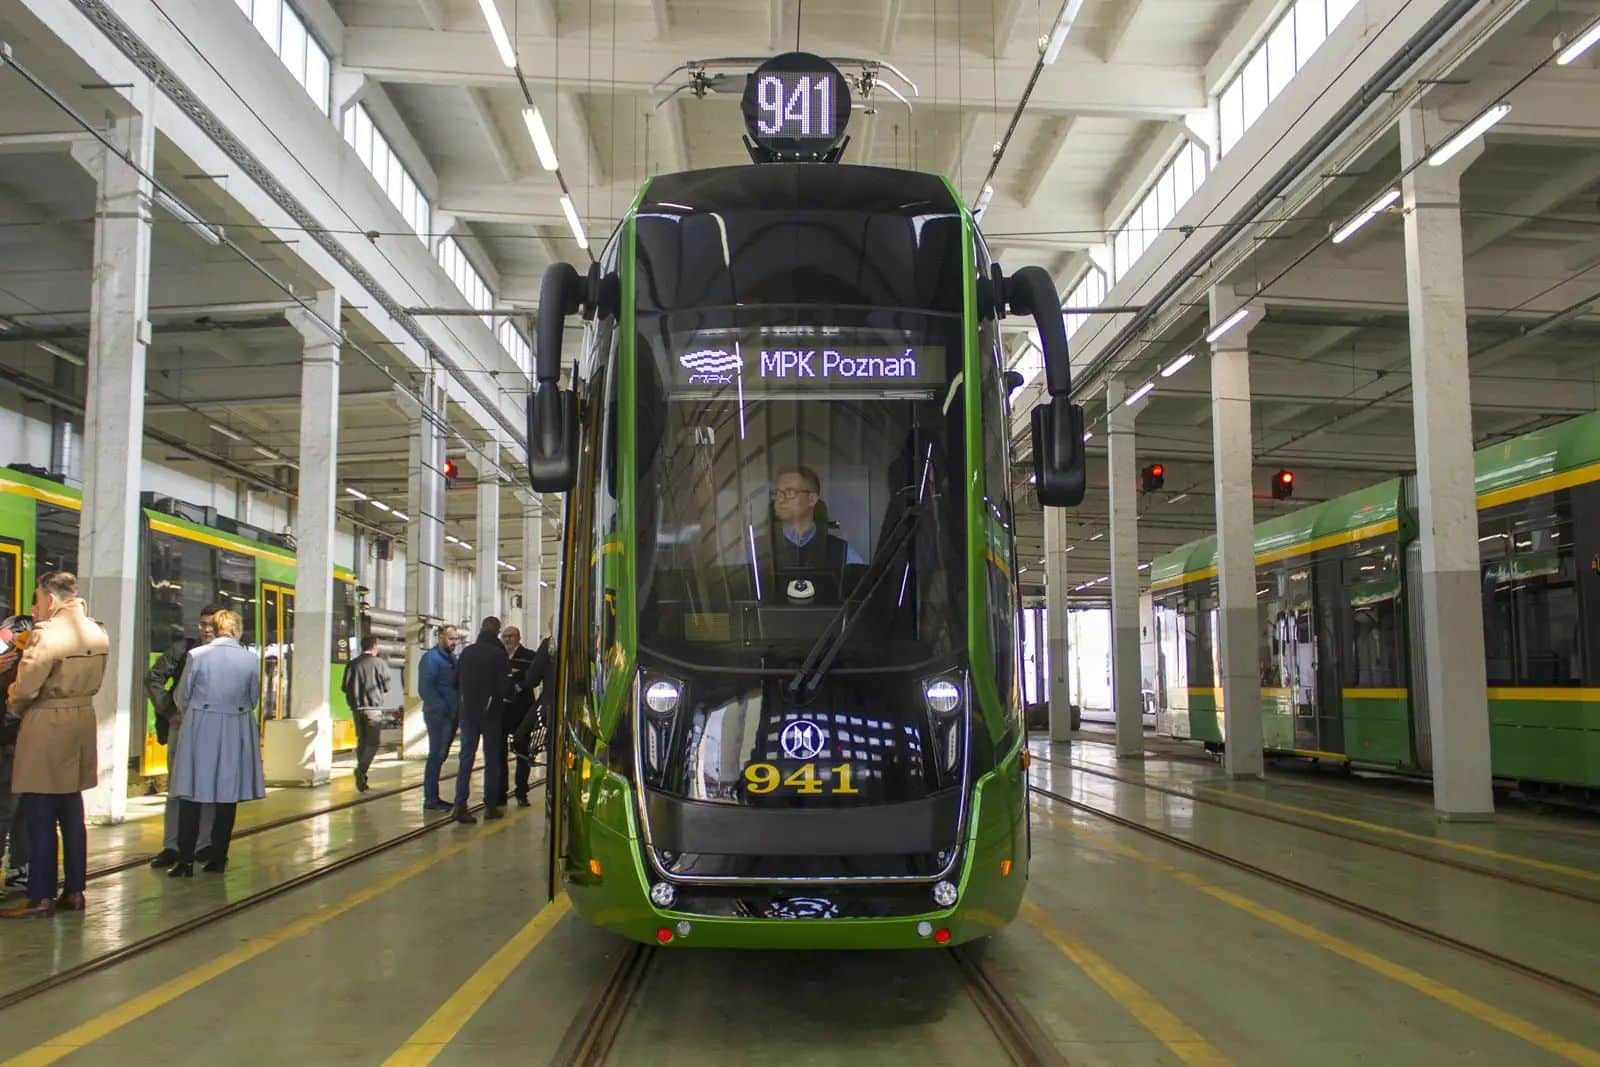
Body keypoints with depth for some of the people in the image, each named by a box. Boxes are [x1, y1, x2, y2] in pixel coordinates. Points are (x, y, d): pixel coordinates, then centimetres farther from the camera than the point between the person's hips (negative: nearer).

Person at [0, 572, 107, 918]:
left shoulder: (48, 634, -17)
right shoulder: (98, 635, 6)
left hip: (46, 726, -7)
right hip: (82, 724, 7)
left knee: (40, 815, 0)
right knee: (72, 812, 13)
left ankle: (41, 897, 4)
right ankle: (74, 890, 18)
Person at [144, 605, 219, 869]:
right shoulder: (182, 649, -1)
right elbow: (153, 678, 3)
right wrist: (169, 713, -3)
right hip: (182, 725, 1)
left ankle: (206, 844, 16)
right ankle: (171, 846, 11)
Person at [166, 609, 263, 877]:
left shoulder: (197, 655, -8)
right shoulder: (251, 659, -5)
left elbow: (182, 696, 2)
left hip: (200, 728, -1)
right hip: (236, 731, 1)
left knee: (191, 795, 5)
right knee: (228, 796, 9)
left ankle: (186, 861, 5)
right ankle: (218, 859, 13)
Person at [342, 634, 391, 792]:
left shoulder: (352, 664, 3)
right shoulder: (379, 663, -7)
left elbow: (346, 687, 2)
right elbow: (386, 686, -3)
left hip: (357, 708, 4)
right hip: (374, 707, -4)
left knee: (361, 742, 13)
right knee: (373, 743, 2)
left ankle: (361, 781, 14)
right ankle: (361, 769, -21)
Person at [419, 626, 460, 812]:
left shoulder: (452, 658, 16)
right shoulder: (431, 657, -10)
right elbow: (425, 687, -17)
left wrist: (457, 709, 7)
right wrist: (441, 707, -19)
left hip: (451, 715, 8)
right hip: (438, 714, -8)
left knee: (440, 755, 12)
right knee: (436, 755, -7)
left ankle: (433, 796, 19)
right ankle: (430, 799, -2)